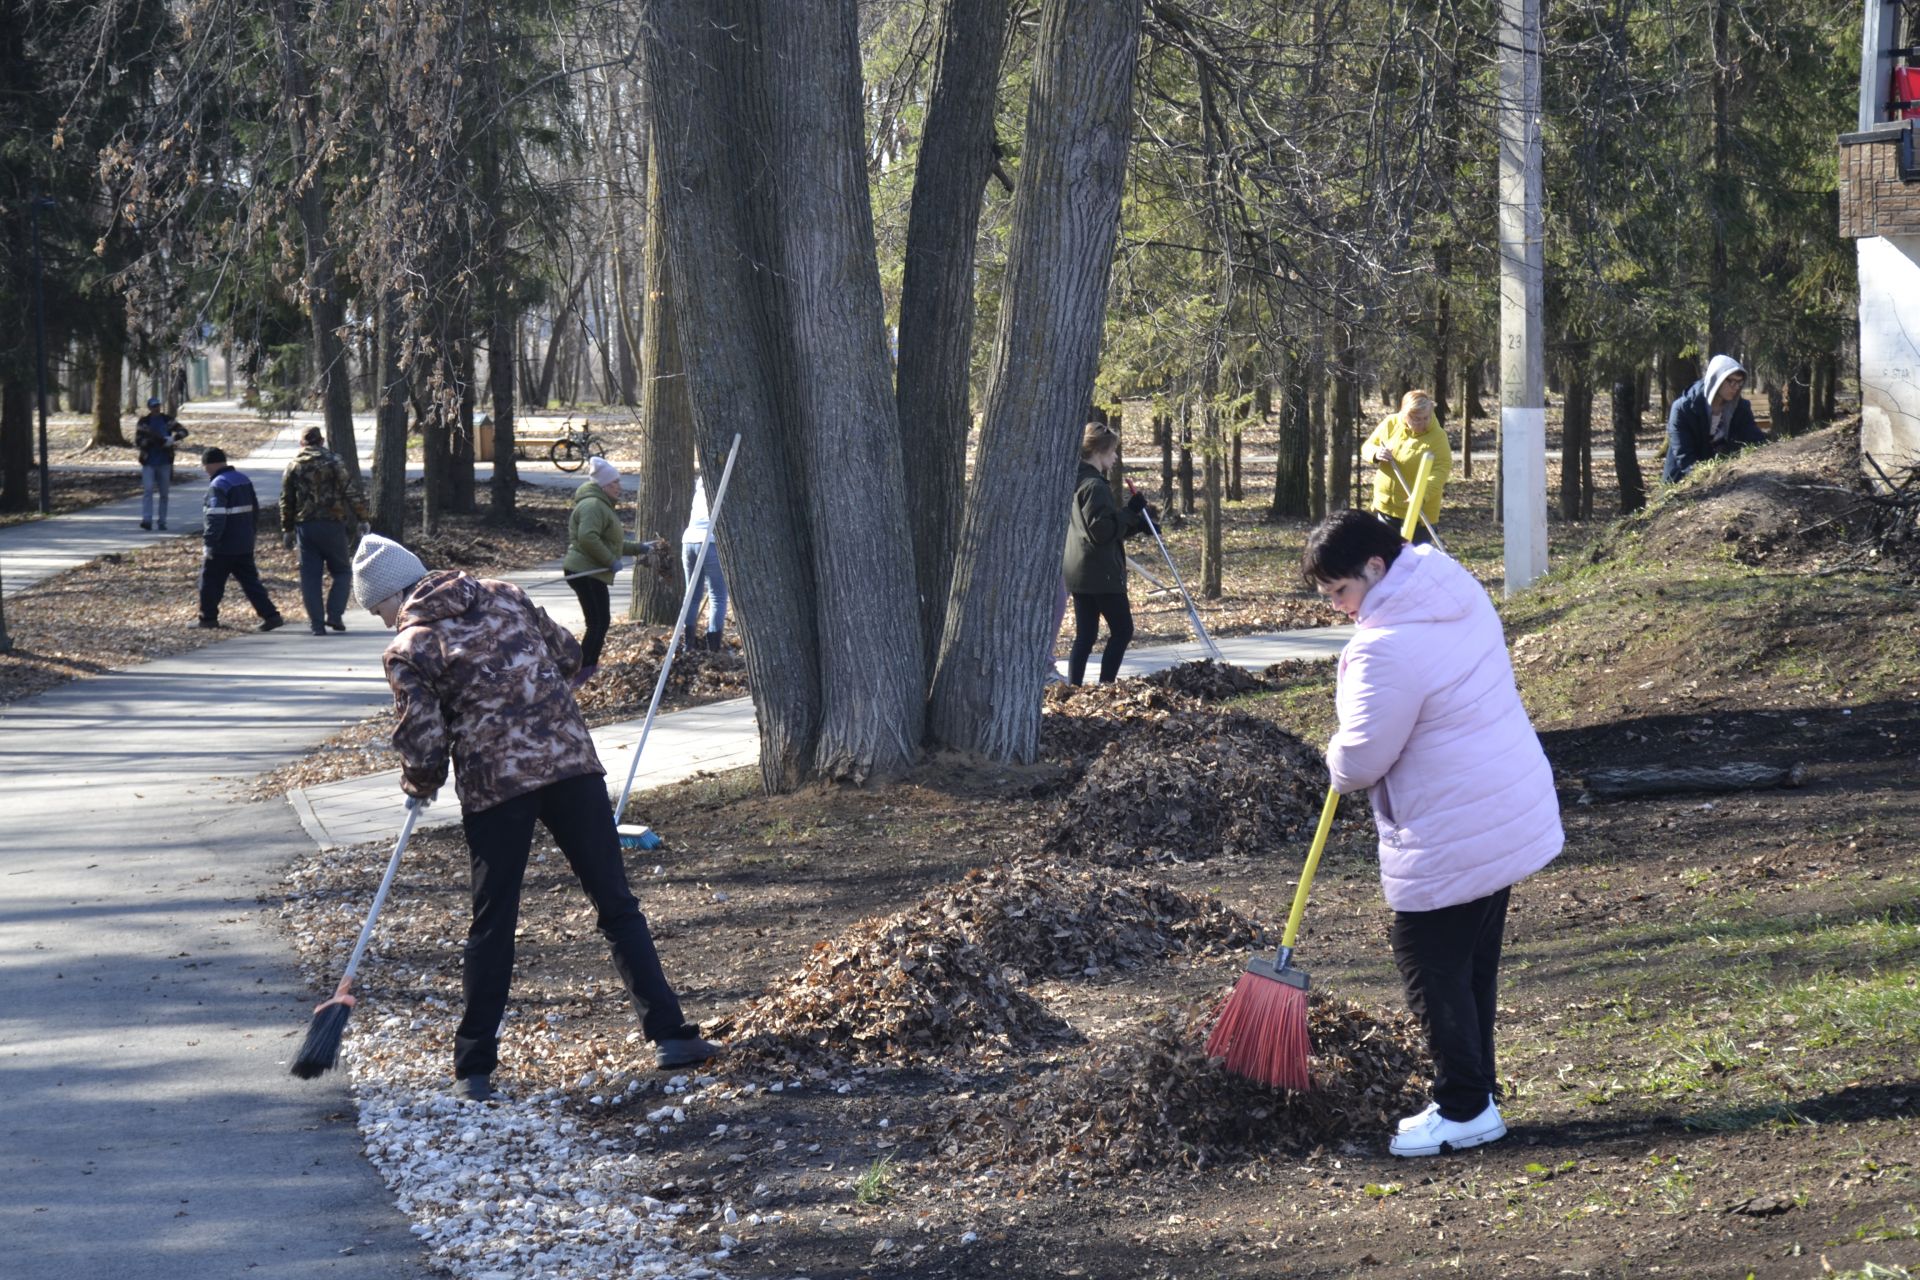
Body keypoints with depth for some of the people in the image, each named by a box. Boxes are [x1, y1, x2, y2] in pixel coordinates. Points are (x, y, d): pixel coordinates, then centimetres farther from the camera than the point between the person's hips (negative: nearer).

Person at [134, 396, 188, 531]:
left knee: (164, 493, 7)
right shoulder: (143, 423, 0)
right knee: (147, 490, -15)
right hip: (148, 463, -3)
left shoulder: (167, 420, 6)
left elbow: (183, 431, -1)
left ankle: (162, 521, 14)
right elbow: (138, 442, -8)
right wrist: (158, 441, -19)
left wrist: (174, 438, -23)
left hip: (164, 462, 3)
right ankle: (146, 520, -21)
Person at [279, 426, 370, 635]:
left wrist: (287, 529, 18)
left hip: (304, 526, 3)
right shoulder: (333, 461, -2)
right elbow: (352, 492, -6)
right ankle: (334, 614, -5)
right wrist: (361, 519, 0)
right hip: (332, 524, -2)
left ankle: (317, 623, 1)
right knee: (342, 570, 10)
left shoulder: (294, 465, 7)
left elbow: (286, 500, 11)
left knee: (310, 576, 5)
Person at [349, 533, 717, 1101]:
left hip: (494, 787, -3)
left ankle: (474, 1071, 11)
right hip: (572, 761, 3)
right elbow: (568, 654, 17)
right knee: (616, 905, 8)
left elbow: (423, 741, -7)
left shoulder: (407, 649, -1)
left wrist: (419, 785, 13)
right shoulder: (505, 597, 11)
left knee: (492, 926, 7)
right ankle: (669, 1034, 5)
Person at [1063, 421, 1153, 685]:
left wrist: (1138, 520, 20)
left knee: (1085, 635, 9)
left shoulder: (1075, 482, 16)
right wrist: (1130, 512, -15)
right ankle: (1106, 685, -5)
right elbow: (1102, 531, -22)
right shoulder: (1095, 486, -16)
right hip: (1101, 573, -9)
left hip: (1077, 572, 9)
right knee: (1122, 630, 0)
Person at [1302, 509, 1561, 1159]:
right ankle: (1475, 1093, 25)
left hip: (1448, 842, -10)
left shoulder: (1387, 647, -24)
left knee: (1433, 968, 2)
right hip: (1514, 816, 10)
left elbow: (1361, 758, -20)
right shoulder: (1458, 590, 5)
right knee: (1472, 964, 17)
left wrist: (1339, 766, 4)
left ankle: (1465, 1109, 9)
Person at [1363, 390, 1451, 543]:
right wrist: (1376, 453, -18)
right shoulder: (1390, 424, -2)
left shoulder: (1437, 436, -15)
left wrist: (1423, 495, -39)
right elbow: (1367, 447, 9)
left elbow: (1442, 469, -22)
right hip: (1385, 506, 5)